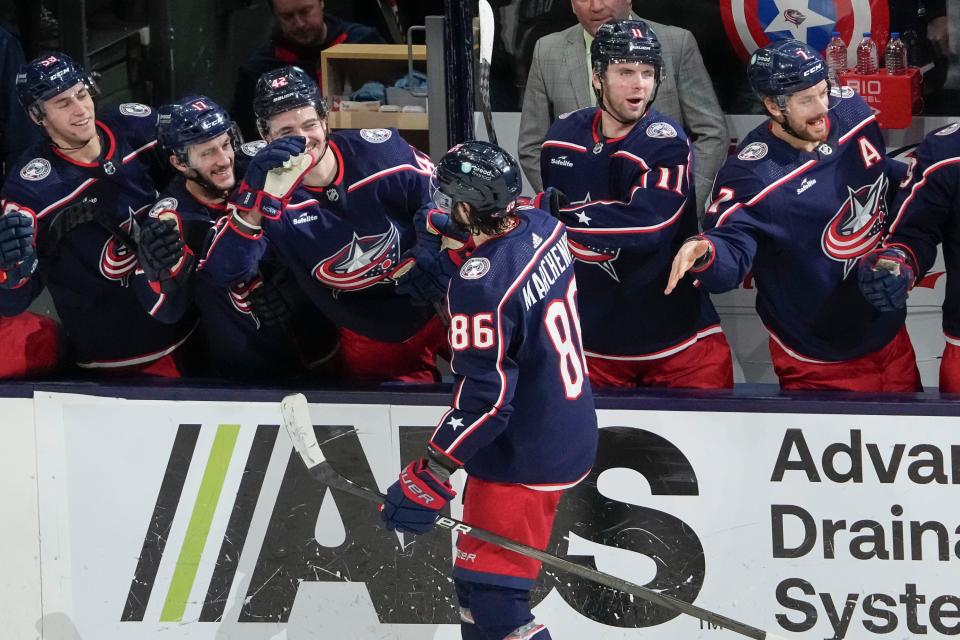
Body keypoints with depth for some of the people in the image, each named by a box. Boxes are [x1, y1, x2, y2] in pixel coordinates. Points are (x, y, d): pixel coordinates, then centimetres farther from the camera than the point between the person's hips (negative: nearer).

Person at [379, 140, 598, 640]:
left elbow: (485, 397, -27)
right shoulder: (542, 227, -3)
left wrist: (429, 477, -22)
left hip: (523, 461, -10)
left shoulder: (481, 285, -29)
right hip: (571, 428, 10)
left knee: (490, 595, -8)